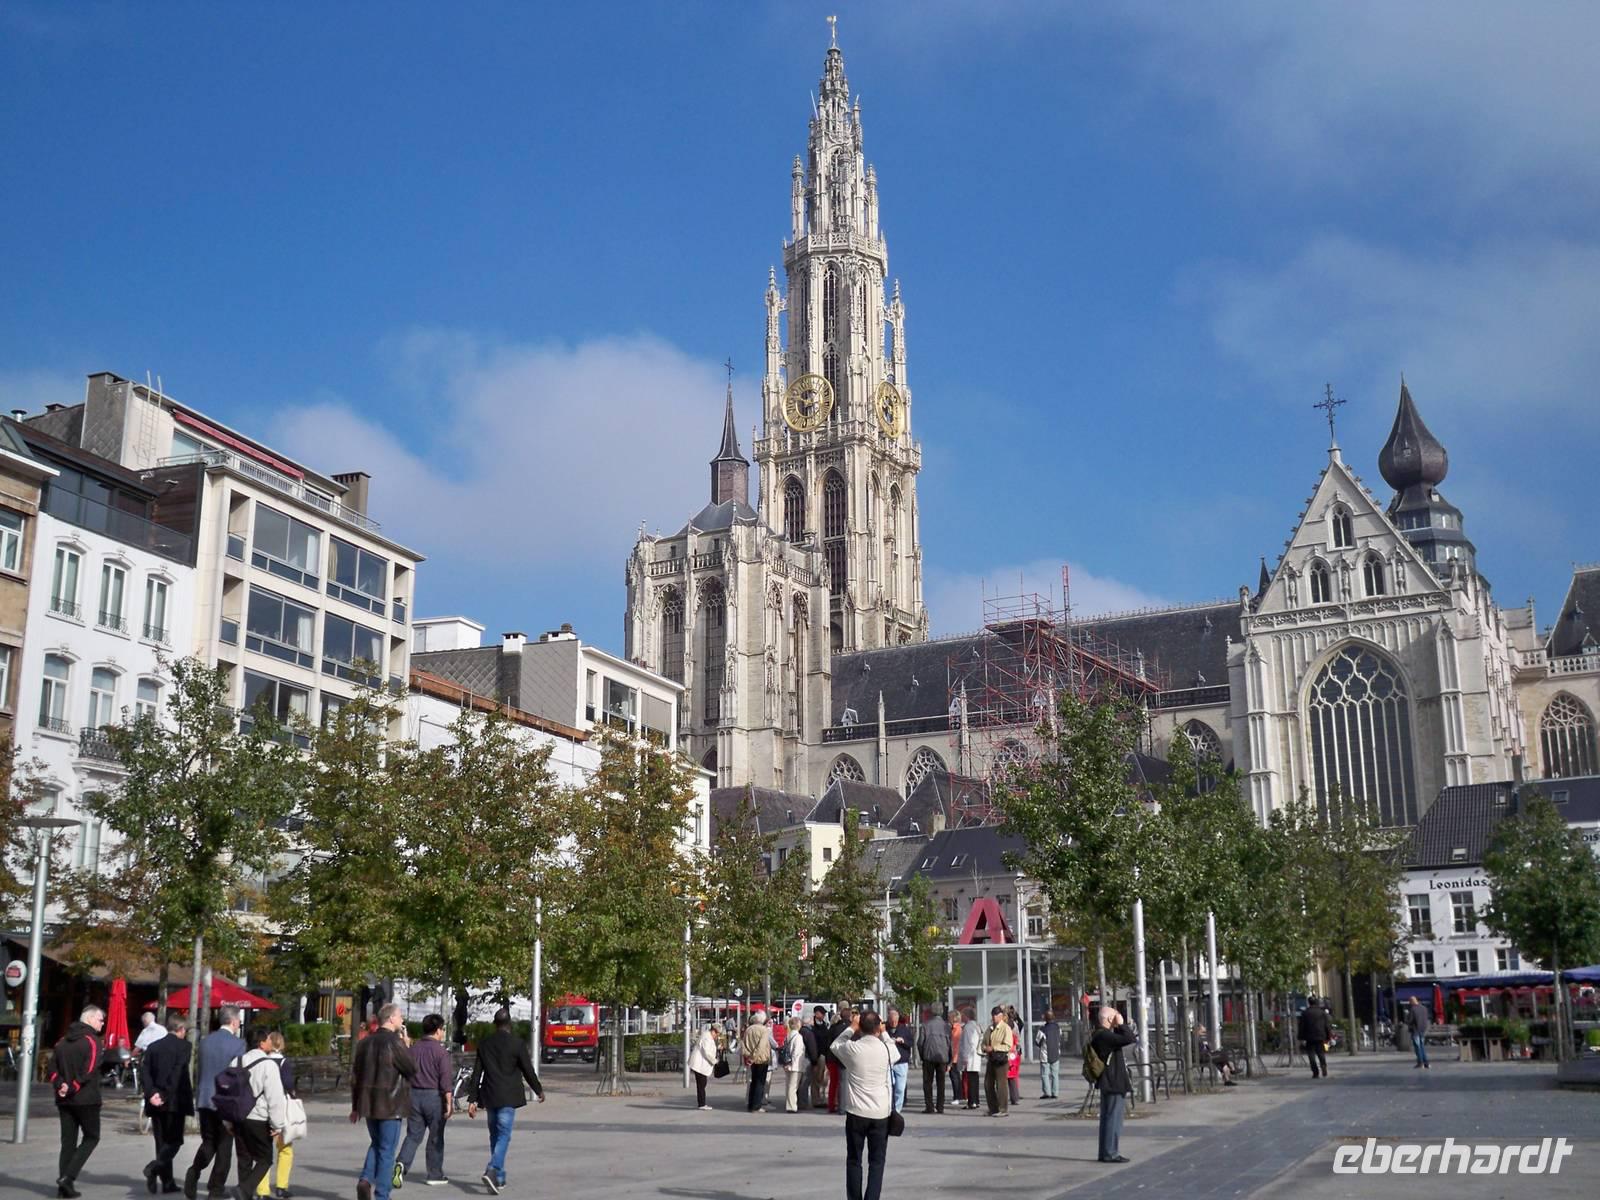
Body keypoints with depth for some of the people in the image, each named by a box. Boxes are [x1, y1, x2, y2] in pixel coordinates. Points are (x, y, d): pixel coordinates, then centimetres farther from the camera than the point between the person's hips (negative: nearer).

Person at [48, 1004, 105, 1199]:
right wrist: (72, 1089, -10)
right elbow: (89, 1071, -18)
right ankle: (67, 1177, -8)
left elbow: (53, 1068, 6)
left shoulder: (63, 1041, 13)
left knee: (68, 1141, 11)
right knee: (91, 1138, 5)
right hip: (86, 1099, -7)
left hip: (64, 1100, 7)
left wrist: (60, 1085, -6)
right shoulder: (92, 1040, -10)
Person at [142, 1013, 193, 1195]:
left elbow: (145, 1073, 2)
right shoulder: (184, 1046, -6)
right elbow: (178, 1073, -17)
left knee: (162, 1142, 10)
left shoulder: (153, 1046, 11)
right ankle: (155, 1166, -20)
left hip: (156, 1101, 5)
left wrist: (151, 1093, -5)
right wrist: (166, 1095, -13)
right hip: (175, 1101, -5)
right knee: (174, 1140, 4)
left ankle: (168, 1183, 10)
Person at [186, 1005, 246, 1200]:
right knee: (224, 1145, 7)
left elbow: (201, 1069, 10)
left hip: (204, 1099, 5)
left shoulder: (205, 1041, 4)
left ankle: (193, 1173, -6)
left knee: (208, 1141, 16)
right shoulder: (237, 1044, -12)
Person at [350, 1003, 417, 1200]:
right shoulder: (394, 1042, -15)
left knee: (376, 1143, 21)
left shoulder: (365, 1042, 8)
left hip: (369, 1103, 6)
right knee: (387, 1149, 2)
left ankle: (366, 1179, 1)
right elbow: (412, 1068, -11)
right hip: (390, 1104, -6)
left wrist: (356, 1106, 19)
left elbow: (355, 1076, 12)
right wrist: (407, 1046, 3)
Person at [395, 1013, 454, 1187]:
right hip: (434, 1095, -4)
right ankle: (435, 1175, 14)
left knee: (413, 1135, 6)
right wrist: (449, 1103, -10)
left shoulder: (413, 1049, 6)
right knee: (435, 1138, 7)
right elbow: (445, 1080, -14)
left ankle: (401, 1164, -16)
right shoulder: (441, 1051, -10)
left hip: (414, 1095, 4)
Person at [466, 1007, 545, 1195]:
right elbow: (528, 1071, -2)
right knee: (503, 1135, -5)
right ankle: (492, 1171, -24)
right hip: (508, 1098, -5)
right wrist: (539, 1091, 12)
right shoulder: (517, 1043, -7)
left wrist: (472, 1099, 9)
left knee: (495, 1135, 15)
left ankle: (499, 1178, 19)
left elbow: (476, 1073, 6)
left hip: (489, 1097, 5)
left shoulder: (484, 1044, 6)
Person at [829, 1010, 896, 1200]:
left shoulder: (851, 1048, -9)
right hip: (881, 1114, 0)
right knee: (877, 1161, 8)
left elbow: (834, 1046, 13)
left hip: (856, 1113, 0)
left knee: (854, 1161, 11)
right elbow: (896, 1053, 17)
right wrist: (884, 1033, 23)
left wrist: (851, 1028, 18)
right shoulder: (887, 1049, -7)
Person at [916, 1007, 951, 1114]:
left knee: (928, 1083, 5)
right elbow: (950, 1043, 6)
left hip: (929, 1057, -2)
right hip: (943, 1057, 2)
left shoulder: (925, 1025, -2)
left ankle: (929, 1107, 0)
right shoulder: (946, 1025, 5)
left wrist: (922, 1057, 10)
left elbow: (920, 1042, -4)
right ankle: (940, 1107, 8)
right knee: (941, 1083, 10)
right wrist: (949, 1062, 11)